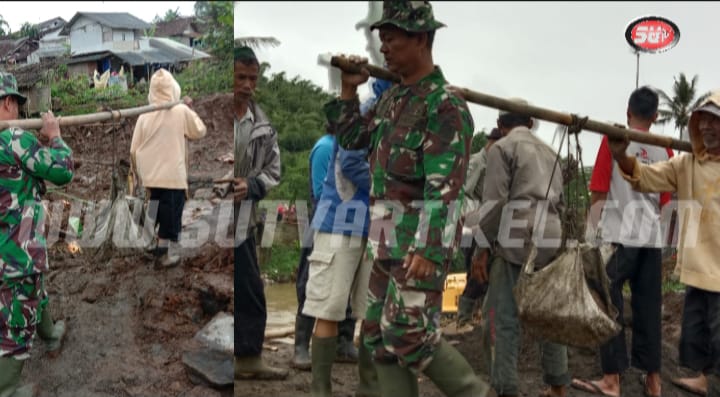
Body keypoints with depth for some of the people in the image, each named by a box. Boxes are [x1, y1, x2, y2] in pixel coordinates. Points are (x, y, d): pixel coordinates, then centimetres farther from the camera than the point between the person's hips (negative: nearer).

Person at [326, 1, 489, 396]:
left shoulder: (445, 106, -16)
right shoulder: (393, 97, 12)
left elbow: (445, 187, -22)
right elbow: (352, 139, 23)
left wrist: (427, 251, -28)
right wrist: (348, 90, 11)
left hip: (421, 241, -9)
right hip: (387, 240, 9)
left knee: (408, 334, -6)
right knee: (379, 333, 10)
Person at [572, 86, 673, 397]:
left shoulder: (613, 139, -2)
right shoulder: (665, 150, 10)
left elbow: (598, 192, -3)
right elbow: (663, 201, 15)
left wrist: (590, 229, 5)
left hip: (618, 235, -4)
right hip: (652, 238, 4)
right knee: (648, 308, 9)